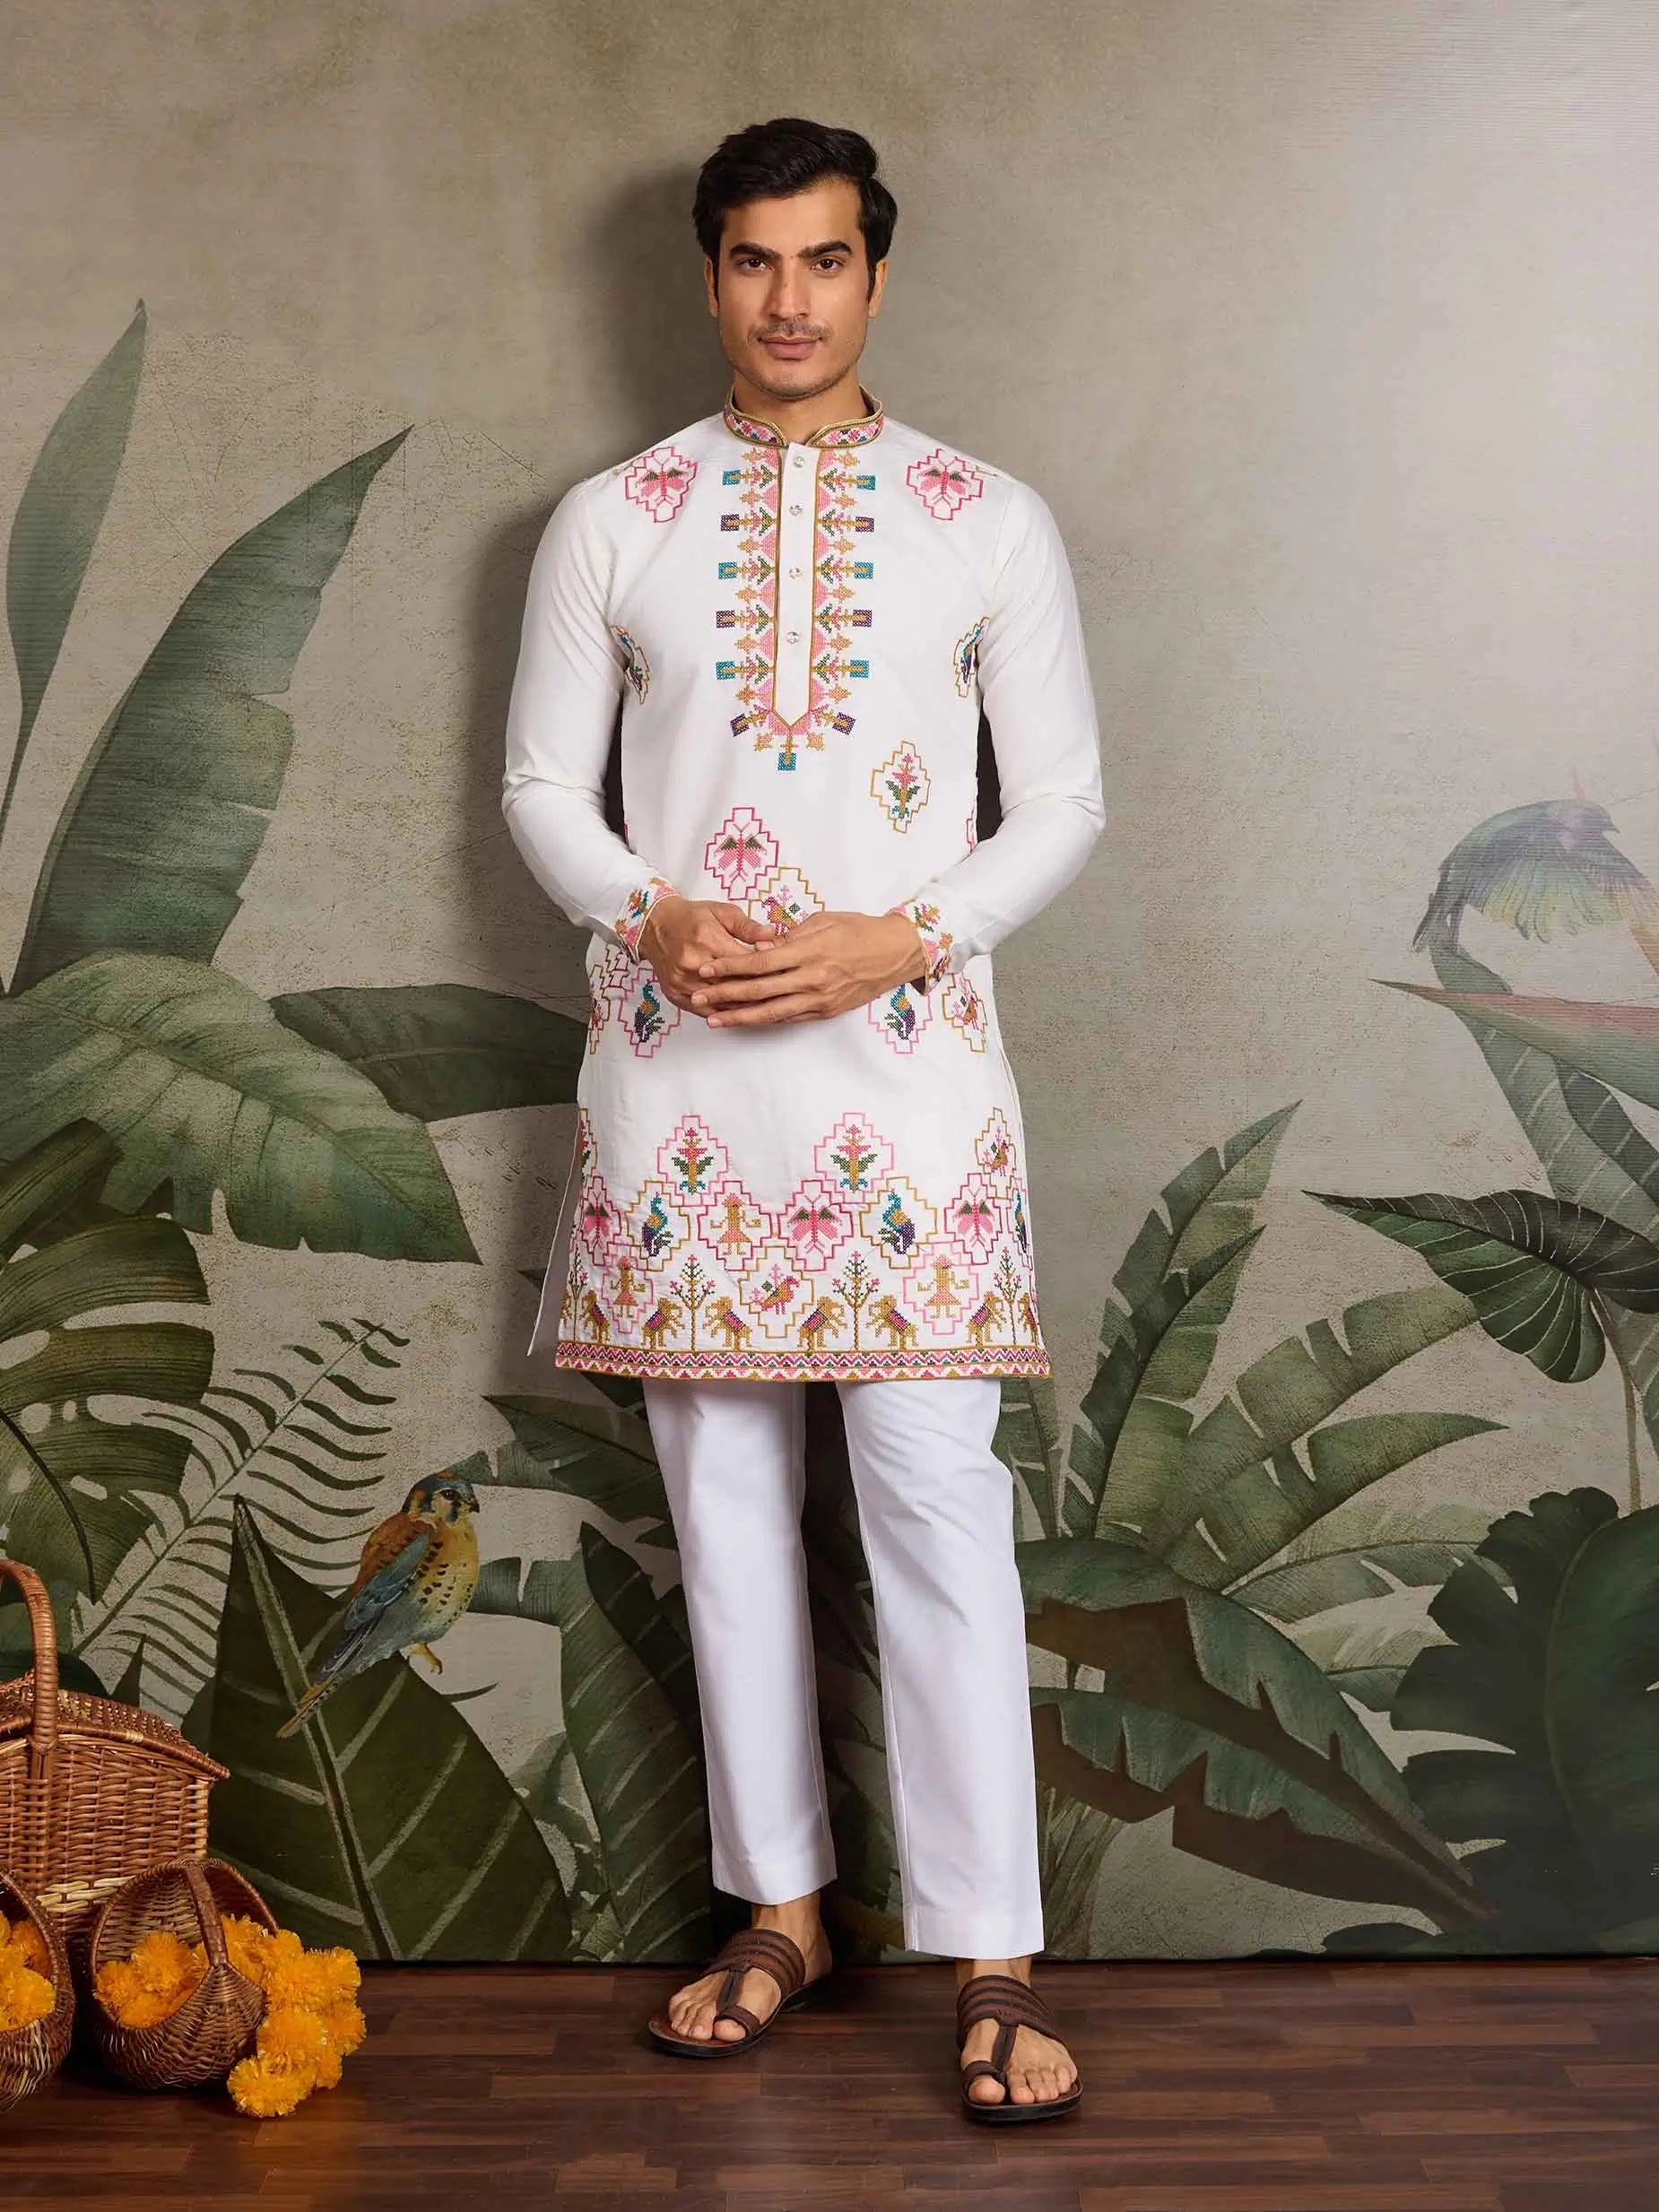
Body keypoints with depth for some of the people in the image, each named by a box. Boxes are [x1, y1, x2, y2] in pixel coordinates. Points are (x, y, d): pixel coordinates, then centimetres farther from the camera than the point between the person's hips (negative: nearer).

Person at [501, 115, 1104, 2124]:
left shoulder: (988, 521, 6)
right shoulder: (609, 521, 9)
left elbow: (1063, 796, 4)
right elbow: (542, 784, 9)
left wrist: (894, 941, -12)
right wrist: (654, 918, -10)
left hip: (903, 1057, -2)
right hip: (676, 1066, 2)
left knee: (938, 1501, -5)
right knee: (723, 1490, 7)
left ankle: (992, 1958, 2)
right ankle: (780, 1910, 20)